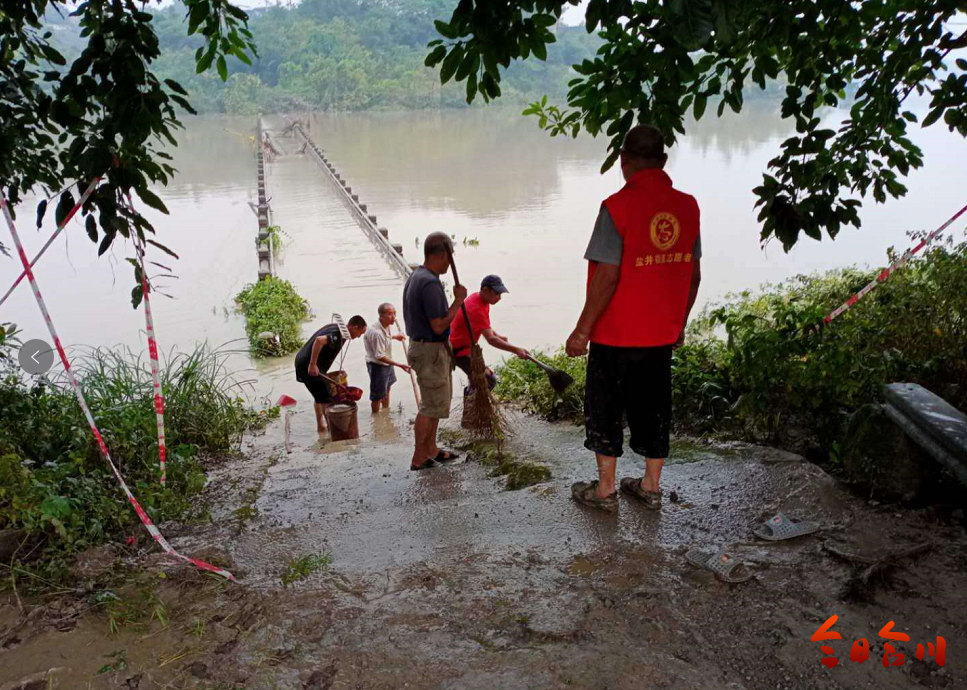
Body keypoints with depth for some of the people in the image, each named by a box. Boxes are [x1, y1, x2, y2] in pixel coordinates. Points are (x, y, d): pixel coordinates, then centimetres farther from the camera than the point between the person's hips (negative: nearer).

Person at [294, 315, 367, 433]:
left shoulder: (336, 327, 11)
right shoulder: (338, 335, -19)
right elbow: (319, 340, -36)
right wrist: (312, 365, -31)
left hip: (303, 361, 10)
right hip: (309, 366, -10)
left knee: (319, 397, 23)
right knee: (326, 399, 0)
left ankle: (321, 425, 33)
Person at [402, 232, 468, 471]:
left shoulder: (415, 277, 9)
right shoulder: (430, 283, -23)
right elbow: (439, 326, -23)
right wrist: (458, 300, -15)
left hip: (422, 346, 10)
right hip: (431, 351, -10)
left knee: (436, 401, 19)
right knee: (432, 406, 0)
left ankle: (431, 450, 29)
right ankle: (419, 458, 8)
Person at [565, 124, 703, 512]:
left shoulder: (618, 206, -17)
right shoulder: (687, 206, 1)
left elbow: (607, 276, -20)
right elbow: (693, 274, 7)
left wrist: (582, 331, -12)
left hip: (615, 334, -5)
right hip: (662, 333, 6)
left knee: (605, 408, 10)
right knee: (653, 406, 17)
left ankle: (605, 490, 20)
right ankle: (651, 486, 28)